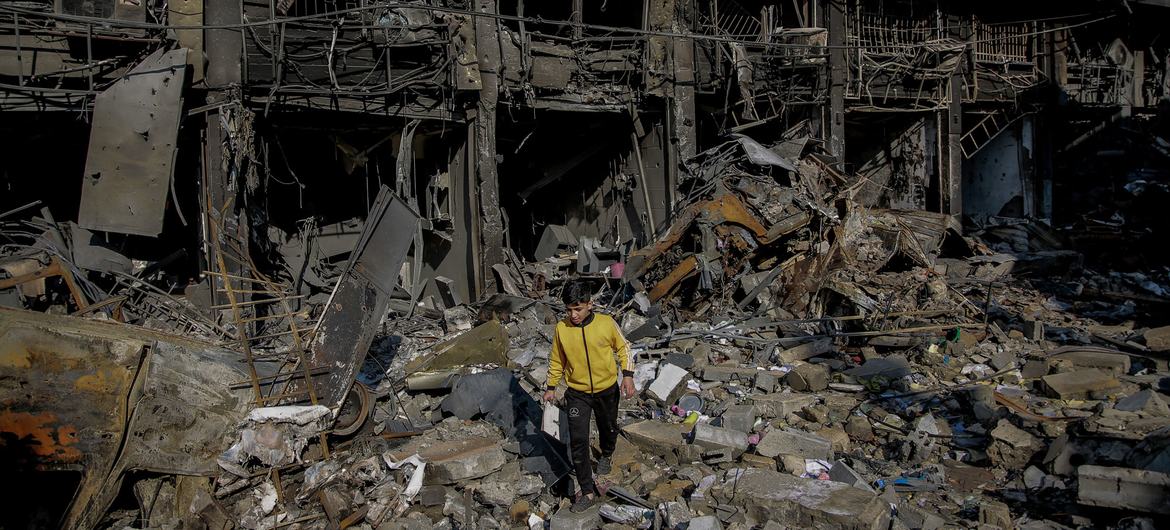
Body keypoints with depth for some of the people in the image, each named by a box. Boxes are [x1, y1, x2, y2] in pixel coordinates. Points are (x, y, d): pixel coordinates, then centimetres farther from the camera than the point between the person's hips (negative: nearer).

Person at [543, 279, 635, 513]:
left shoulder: (606, 323, -17)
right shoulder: (561, 328, -12)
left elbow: (623, 347, -1)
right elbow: (556, 360, 3)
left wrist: (627, 375, -10)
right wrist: (551, 387, 7)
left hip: (607, 390, 0)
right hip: (577, 393, 0)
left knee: (608, 428, 22)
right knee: (578, 441, -7)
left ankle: (606, 456, 56)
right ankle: (587, 492, 3)